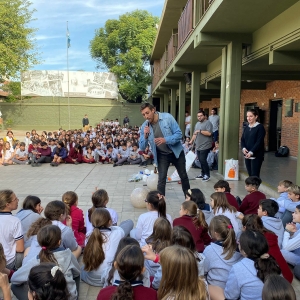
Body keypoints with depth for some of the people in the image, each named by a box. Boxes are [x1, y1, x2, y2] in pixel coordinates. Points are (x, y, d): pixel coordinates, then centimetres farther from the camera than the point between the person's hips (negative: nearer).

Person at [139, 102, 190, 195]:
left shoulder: (167, 117, -20)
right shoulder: (144, 126, -12)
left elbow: (179, 134, -19)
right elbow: (142, 147, -8)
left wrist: (165, 140, -35)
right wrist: (145, 136, -27)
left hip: (176, 152, 0)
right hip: (161, 155, 1)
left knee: (183, 176, 15)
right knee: (161, 180, -10)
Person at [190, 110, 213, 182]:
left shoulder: (208, 123, -8)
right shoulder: (197, 124, 18)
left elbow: (209, 133, -20)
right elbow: (195, 134, 23)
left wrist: (200, 131, -20)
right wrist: (191, 141, 14)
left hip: (205, 146, -8)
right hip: (198, 146, 8)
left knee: (203, 160, -10)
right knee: (200, 160, 10)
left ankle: (207, 175, 1)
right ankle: (203, 174, 20)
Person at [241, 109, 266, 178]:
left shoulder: (260, 127, -7)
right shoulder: (246, 127, 12)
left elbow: (259, 142, -14)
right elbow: (242, 139, 10)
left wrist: (251, 152, -22)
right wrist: (243, 148, -11)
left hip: (256, 155, -6)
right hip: (247, 155, 6)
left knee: (255, 175, -7)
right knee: (250, 175, 9)